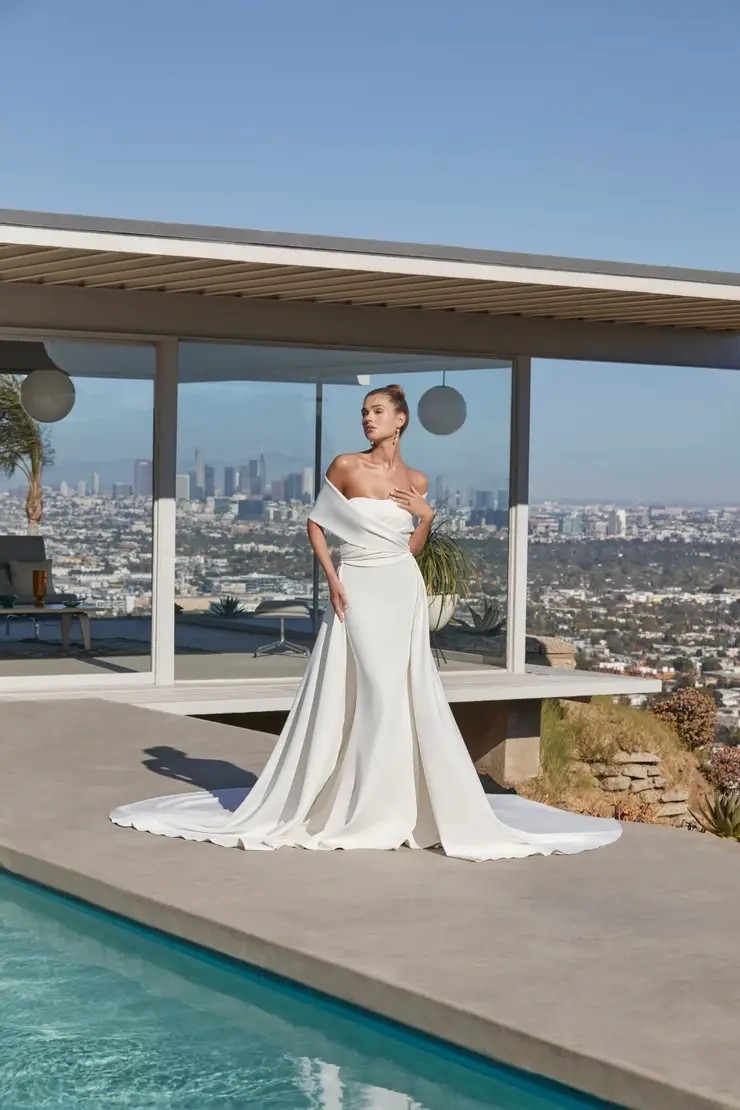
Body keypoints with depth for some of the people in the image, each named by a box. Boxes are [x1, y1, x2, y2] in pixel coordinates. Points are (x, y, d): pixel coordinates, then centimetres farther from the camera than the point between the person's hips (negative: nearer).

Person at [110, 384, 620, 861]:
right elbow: (315, 524, 3)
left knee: (409, 697, 2)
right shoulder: (346, 466, -3)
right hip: (359, 591, -3)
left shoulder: (416, 481, 6)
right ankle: (364, 811, 6)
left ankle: (400, 805, 12)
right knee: (376, 695, -6)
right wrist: (332, 579, -7)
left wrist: (425, 517, -4)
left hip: (403, 592, 3)